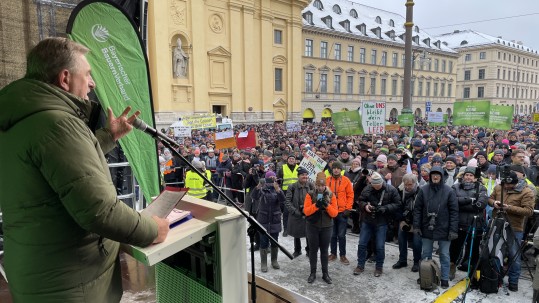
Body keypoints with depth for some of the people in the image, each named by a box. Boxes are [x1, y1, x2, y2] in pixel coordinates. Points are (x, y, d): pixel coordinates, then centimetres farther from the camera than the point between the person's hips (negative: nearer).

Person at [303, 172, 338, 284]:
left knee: (324, 250, 10)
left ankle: (325, 273, 22)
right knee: (313, 250, 8)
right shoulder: (310, 195, -5)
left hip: (326, 227, 1)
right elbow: (306, 211, -13)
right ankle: (313, 273, 22)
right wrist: (316, 205, -26)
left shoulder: (331, 195, -2)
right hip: (312, 227, -1)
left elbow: (335, 213, -5)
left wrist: (327, 205, -22)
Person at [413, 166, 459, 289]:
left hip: (443, 229, -2)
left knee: (444, 255, 10)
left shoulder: (448, 191, -5)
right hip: (427, 228, 2)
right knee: (425, 254, 13)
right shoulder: (423, 190, -2)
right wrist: (416, 226, -3)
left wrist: (453, 230, -9)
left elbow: (454, 211, -5)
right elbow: (417, 209, 2)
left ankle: (445, 278, 24)